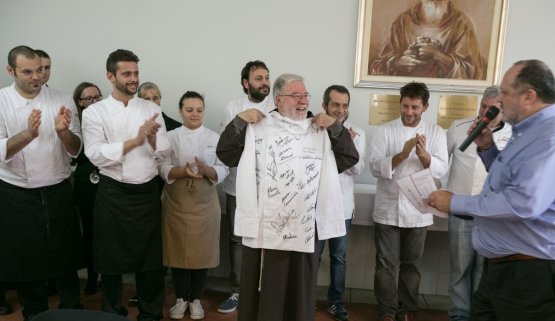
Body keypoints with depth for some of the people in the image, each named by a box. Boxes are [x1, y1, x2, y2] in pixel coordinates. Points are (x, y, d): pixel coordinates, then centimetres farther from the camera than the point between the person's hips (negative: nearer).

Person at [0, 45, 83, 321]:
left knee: (65, 255, 13)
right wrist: (28, 134, -33)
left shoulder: (62, 101, -3)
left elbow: (75, 150, -7)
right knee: (24, 258, 13)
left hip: (58, 193, 1)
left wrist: (62, 132, -28)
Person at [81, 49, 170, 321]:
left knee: (151, 258, 11)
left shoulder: (151, 109, 5)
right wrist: (135, 141, -22)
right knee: (111, 259, 11)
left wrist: (152, 139, -18)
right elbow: (95, 154, -14)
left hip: (147, 192, 2)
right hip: (113, 194, -2)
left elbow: (163, 154, 3)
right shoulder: (95, 112, -1)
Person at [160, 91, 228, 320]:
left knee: (202, 252, 5)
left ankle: (195, 299, 23)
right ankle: (181, 298, 23)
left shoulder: (214, 137, 3)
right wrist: (183, 171, -24)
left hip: (205, 203, 0)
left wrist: (206, 169, -23)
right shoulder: (170, 137, 3)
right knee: (178, 251, 6)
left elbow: (222, 171, -3)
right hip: (176, 203, 0)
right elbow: (164, 169, -5)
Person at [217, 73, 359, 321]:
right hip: (264, 228, -2)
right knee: (262, 294, 11)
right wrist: (239, 122, -10)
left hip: (304, 228, 3)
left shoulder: (321, 131, 11)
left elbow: (350, 159, 7)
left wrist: (336, 127, -3)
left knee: (299, 294, 15)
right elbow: (226, 155, 1)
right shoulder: (258, 127, 3)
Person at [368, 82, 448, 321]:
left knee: (411, 264, 13)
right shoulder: (385, 130, -2)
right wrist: (402, 154, -23)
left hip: (418, 210, 1)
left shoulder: (436, 132, 3)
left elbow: (440, 170, -6)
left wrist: (423, 154, -24)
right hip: (388, 209, -1)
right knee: (386, 264, 7)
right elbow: (375, 167, -11)